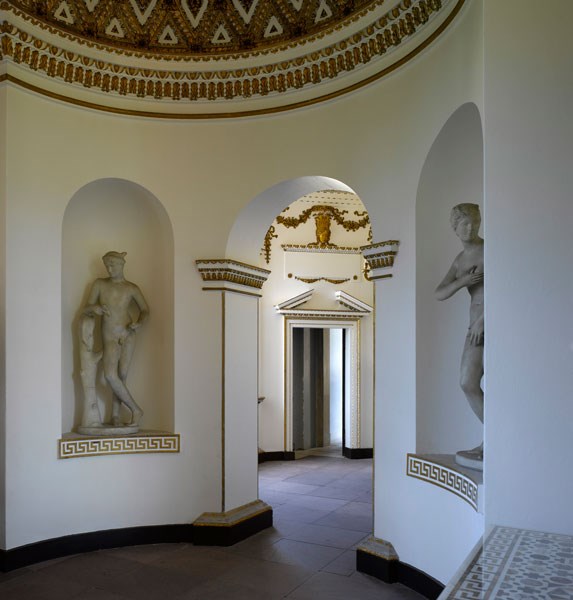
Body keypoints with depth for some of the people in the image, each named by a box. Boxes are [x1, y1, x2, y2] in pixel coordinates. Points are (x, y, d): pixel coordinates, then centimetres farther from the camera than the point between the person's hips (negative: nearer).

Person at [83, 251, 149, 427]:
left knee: (121, 374, -5)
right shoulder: (99, 284, 7)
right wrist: (94, 308, -18)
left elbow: (145, 310, 14)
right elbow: (86, 309, 6)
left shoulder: (131, 288, 4)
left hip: (128, 335, 0)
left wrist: (139, 323, -7)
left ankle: (115, 414, 11)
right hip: (109, 338, 0)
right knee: (110, 375, -19)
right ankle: (135, 410, -6)